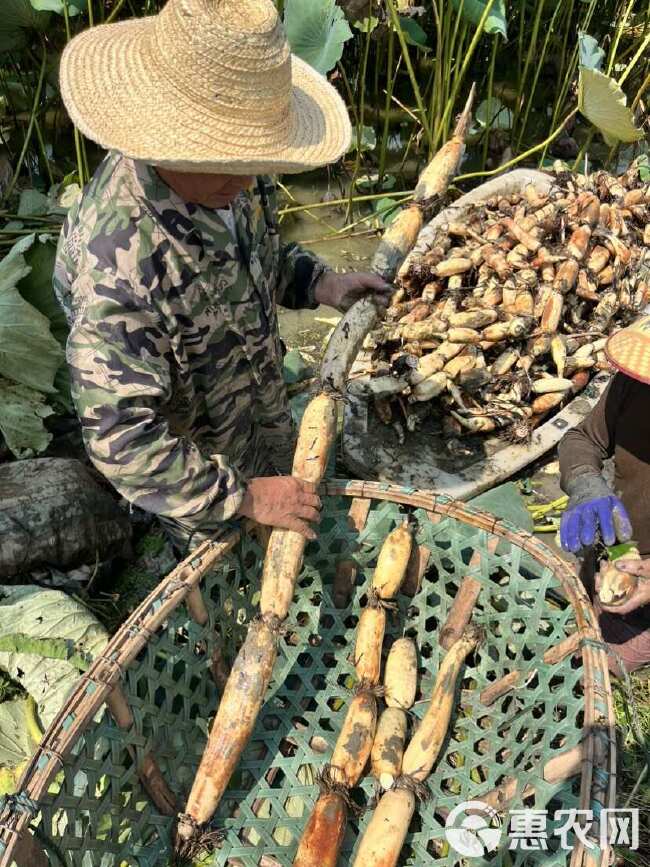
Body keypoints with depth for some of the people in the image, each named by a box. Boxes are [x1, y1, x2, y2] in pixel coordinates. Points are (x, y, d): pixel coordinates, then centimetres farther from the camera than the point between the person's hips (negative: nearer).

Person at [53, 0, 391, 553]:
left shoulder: (230, 177, -17)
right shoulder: (116, 265, -41)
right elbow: (121, 439, -36)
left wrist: (320, 284, -12)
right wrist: (242, 496, -30)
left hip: (268, 417, 7)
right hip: (195, 462, -6)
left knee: (289, 537, 33)